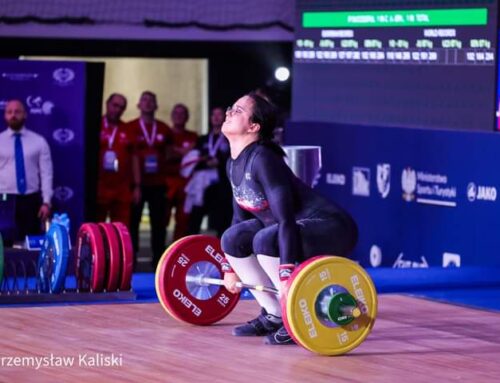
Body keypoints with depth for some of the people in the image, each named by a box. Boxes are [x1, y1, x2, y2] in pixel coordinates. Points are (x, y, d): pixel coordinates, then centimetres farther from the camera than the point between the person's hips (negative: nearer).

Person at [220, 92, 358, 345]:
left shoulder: (262, 160, -23)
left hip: (332, 229, -9)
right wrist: (230, 269, 17)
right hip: (299, 228, 9)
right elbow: (241, 217, 16)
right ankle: (274, 316, 10)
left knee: (266, 240, -31)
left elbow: (286, 220, -29)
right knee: (232, 239, 2)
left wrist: (287, 276, -34)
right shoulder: (234, 165, 4)